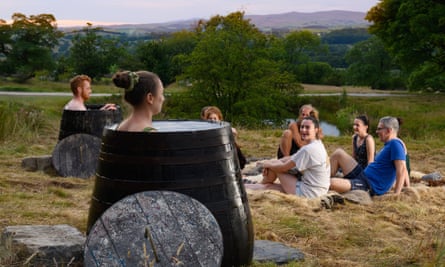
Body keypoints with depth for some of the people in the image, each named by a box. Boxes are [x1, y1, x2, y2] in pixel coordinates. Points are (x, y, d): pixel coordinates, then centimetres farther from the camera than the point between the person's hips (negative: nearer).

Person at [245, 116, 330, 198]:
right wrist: (270, 164, 2)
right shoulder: (318, 144, 8)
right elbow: (290, 158, 13)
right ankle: (244, 186, 24)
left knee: (275, 165, -1)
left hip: (307, 193, -10)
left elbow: (284, 168, -14)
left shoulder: (308, 149, -23)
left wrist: (268, 165, 4)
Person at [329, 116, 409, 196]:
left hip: (369, 187, -10)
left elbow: (402, 169, -24)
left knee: (330, 183, -28)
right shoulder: (388, 144, 15)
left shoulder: (395, 143, -15)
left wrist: (396, 195, -27)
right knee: (338, 153, 12)